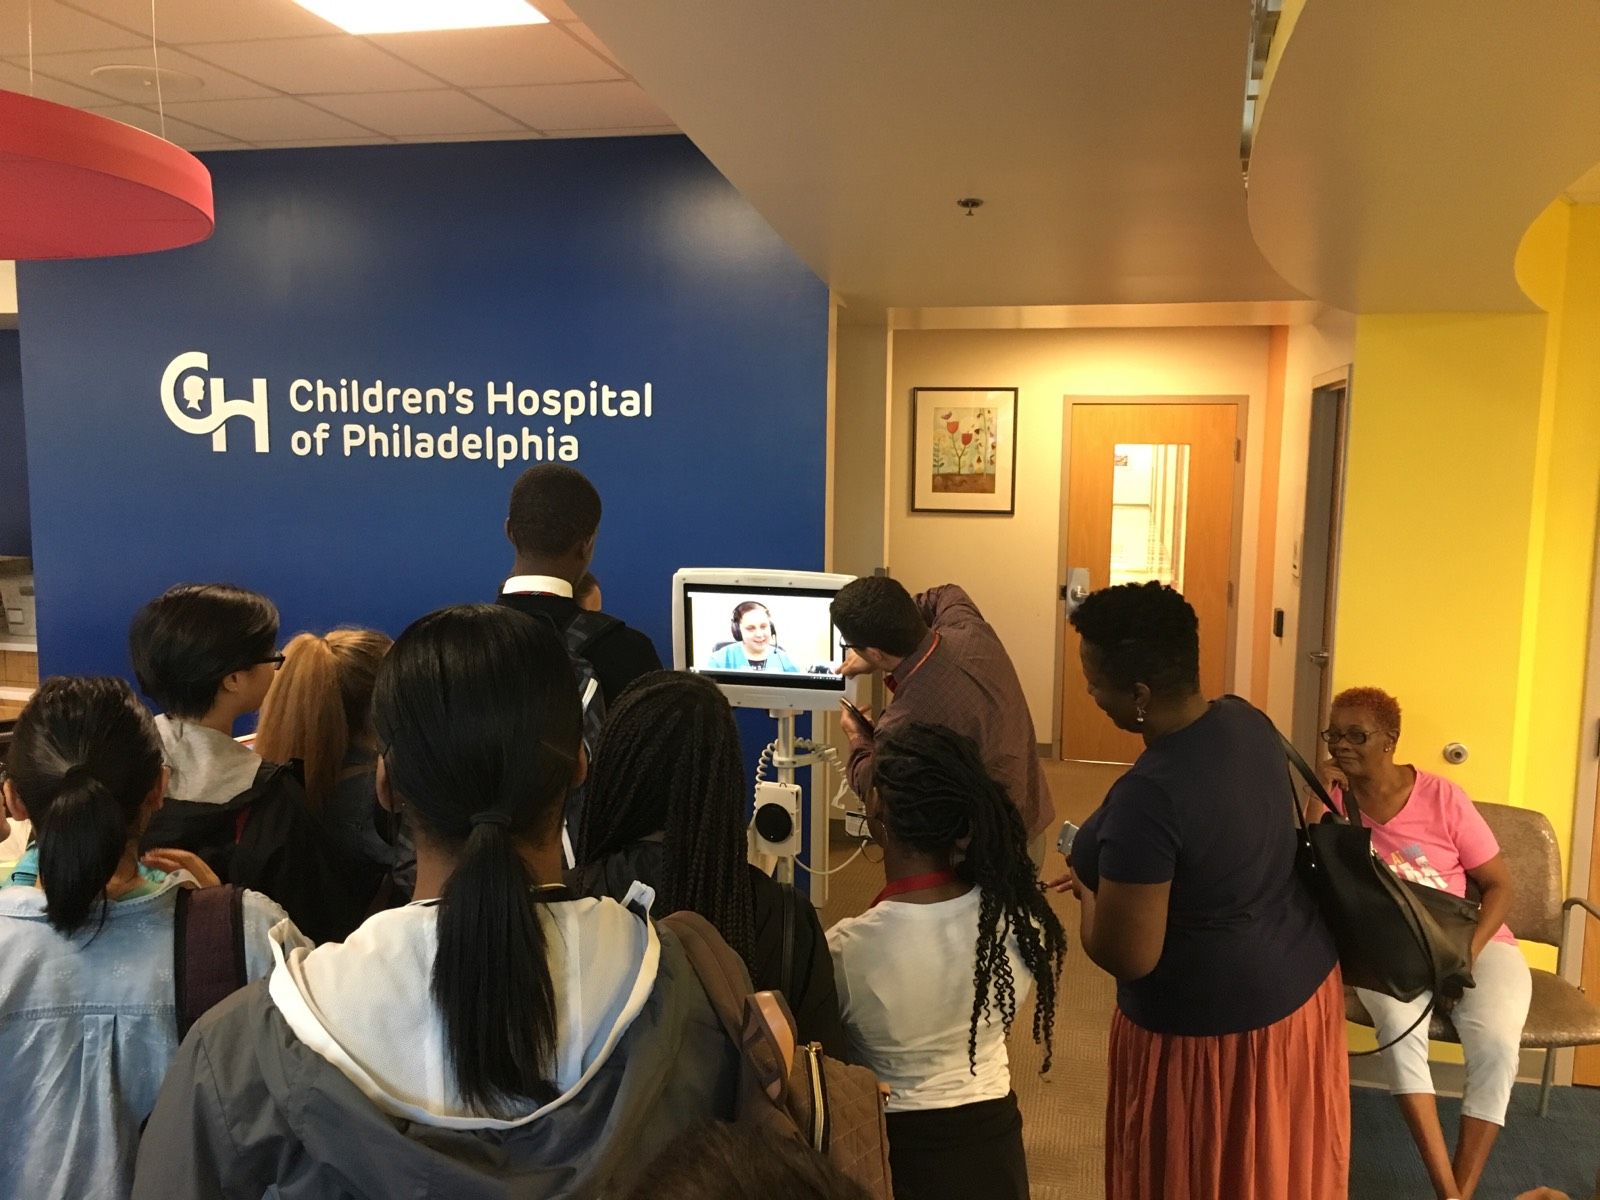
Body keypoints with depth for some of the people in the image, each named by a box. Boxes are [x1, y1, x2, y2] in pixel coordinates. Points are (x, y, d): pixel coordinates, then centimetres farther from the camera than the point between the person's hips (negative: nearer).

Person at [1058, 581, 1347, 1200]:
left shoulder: (1148, 797, -33)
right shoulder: (1247, 720, -7)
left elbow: (1126, 957, -26)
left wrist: (1088, 889, -6)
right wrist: (1121, 867, 12)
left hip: (1214, 1026, -8)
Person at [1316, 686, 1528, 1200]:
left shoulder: (1441, 797, -10)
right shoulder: (1332, 796, -5)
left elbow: (1501, 884, -2)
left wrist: (1470, 950, -17)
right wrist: (1321, 794, -22)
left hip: (1472, 940, 0)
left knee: (1495, 1042, -28)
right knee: (1399, 1025, -31)